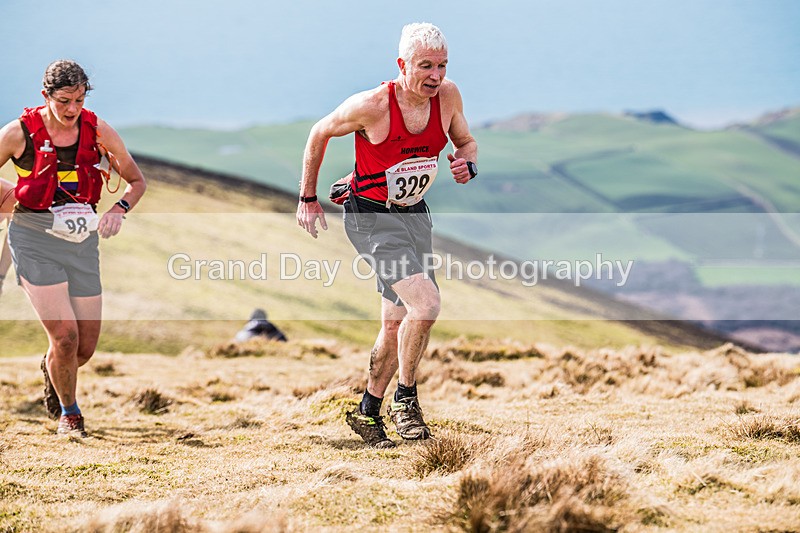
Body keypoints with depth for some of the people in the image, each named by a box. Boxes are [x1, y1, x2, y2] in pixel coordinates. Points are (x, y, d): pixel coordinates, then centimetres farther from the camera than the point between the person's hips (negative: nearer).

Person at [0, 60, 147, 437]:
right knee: (65, 337, -14)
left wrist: (119, 210, -7)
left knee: (86, 347, 4)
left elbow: (137, 181, 10)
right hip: (34, 239, -3)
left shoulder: (98, 132, -1)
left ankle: (52, 371, 42)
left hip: (82, 240, 3)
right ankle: (68, 412, 14)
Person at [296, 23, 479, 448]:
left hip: (414, 215, 6)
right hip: (371, 218, -6)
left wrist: (467, 163, -13)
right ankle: (405, 398, -4)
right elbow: (320, 134, -5)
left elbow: (466, 142, 11)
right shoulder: (372, 105, -22)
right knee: (425, 304, -23)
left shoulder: (447, 95, -8)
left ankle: (367, 411, 32)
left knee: (396, 325, 13)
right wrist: (308, 198, 1)